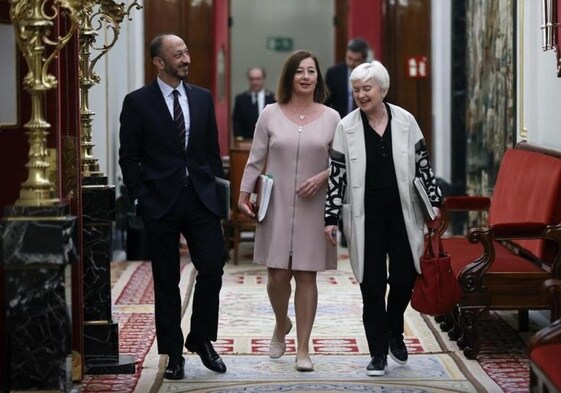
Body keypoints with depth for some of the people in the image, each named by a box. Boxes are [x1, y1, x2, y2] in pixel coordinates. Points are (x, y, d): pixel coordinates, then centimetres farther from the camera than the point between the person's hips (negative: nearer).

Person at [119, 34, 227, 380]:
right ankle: (173, 352, 14)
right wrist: (141, 198, -7)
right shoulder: (138, 102, -2)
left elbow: (212, 151, 13)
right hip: (160, 200, -3)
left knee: (213, 267, -5)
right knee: (167, 281, 5)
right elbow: (129, 157, -1)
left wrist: (217, 189, 5)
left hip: (200, 197, 3)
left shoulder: (203, 98, 9)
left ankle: (201, 338, 14)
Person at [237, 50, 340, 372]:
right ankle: (282, 324, 30)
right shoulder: (271, 114, 4)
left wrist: (323, 176, -11)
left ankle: (303, 349, 8)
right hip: (277, 206, 0)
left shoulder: (331, 118, 4)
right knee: (278, 274, -2)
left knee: (306, 275, 0)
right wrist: (244, 195, 2)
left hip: (313, 208, 0)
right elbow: (256, 160, 7)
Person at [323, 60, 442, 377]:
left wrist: (435, 202, 2)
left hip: (402, 212, 1)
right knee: (372, 284, 2)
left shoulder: (405, 121, 0)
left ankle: (395, 332, 30)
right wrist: (331, 218, -3)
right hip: (366, 216, -1)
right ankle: (379, 353, 12)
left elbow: (423, 164, 5)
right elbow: (337, 176, -1)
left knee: (404, 277, 1)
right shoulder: (347, 127, -1)